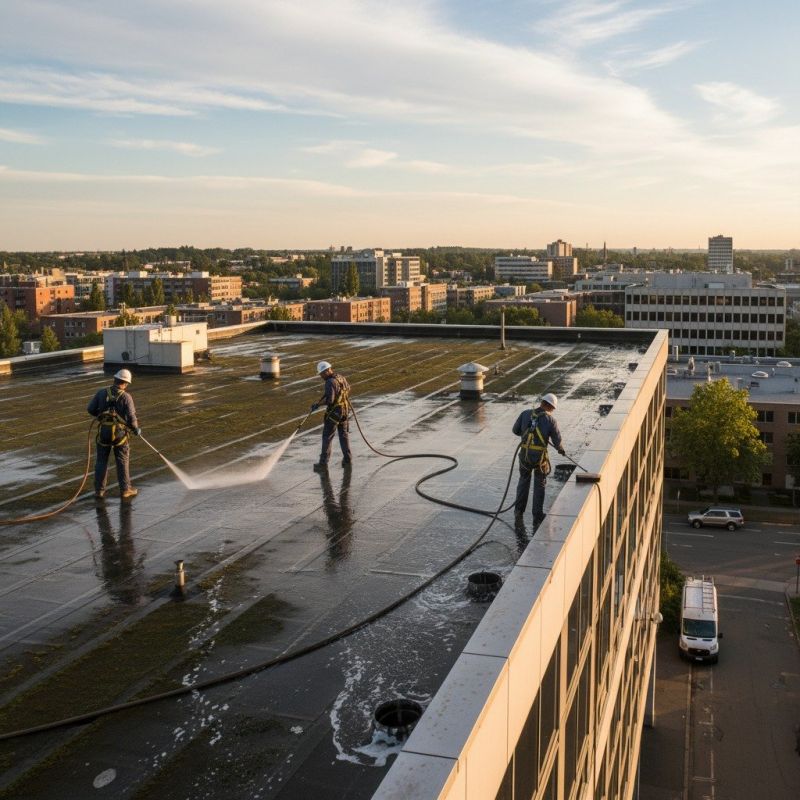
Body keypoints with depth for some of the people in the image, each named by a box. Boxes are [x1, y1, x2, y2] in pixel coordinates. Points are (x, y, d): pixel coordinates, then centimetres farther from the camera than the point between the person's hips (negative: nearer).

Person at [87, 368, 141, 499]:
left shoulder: (102, 393, -2)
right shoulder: (126, 397, -11)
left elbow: (91, 409, -1)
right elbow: (131, 417, -15)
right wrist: (136, 429, 4)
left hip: (103, 432, 2)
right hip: (120, 433, -2)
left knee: (101, 462, 12)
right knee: (122, 462, 10)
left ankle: (99, 491, 17)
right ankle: (125, 490, 15)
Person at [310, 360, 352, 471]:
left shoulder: (330, 382, -21)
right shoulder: (342, 378, 6)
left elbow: (329, 400, -27)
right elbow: (348, 388, 26)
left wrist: (317, 405, -16)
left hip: (334, 412, -8)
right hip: (345, 410, 8)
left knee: (327, 437, 0)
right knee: (344, 435, 17)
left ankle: (323, 462, 2)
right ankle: (347, 459, 19)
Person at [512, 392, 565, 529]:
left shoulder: (526, 413, -2)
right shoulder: (551, 420, -9)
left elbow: (515, 430, 7)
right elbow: (557, 442, -4)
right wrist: (560, 449, 19)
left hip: (524, 455, 2)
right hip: (540, 457, -2)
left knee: (524, 480, 26)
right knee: (539, 486, 14)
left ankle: (519, 510, 32)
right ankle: (537, 518, 15)